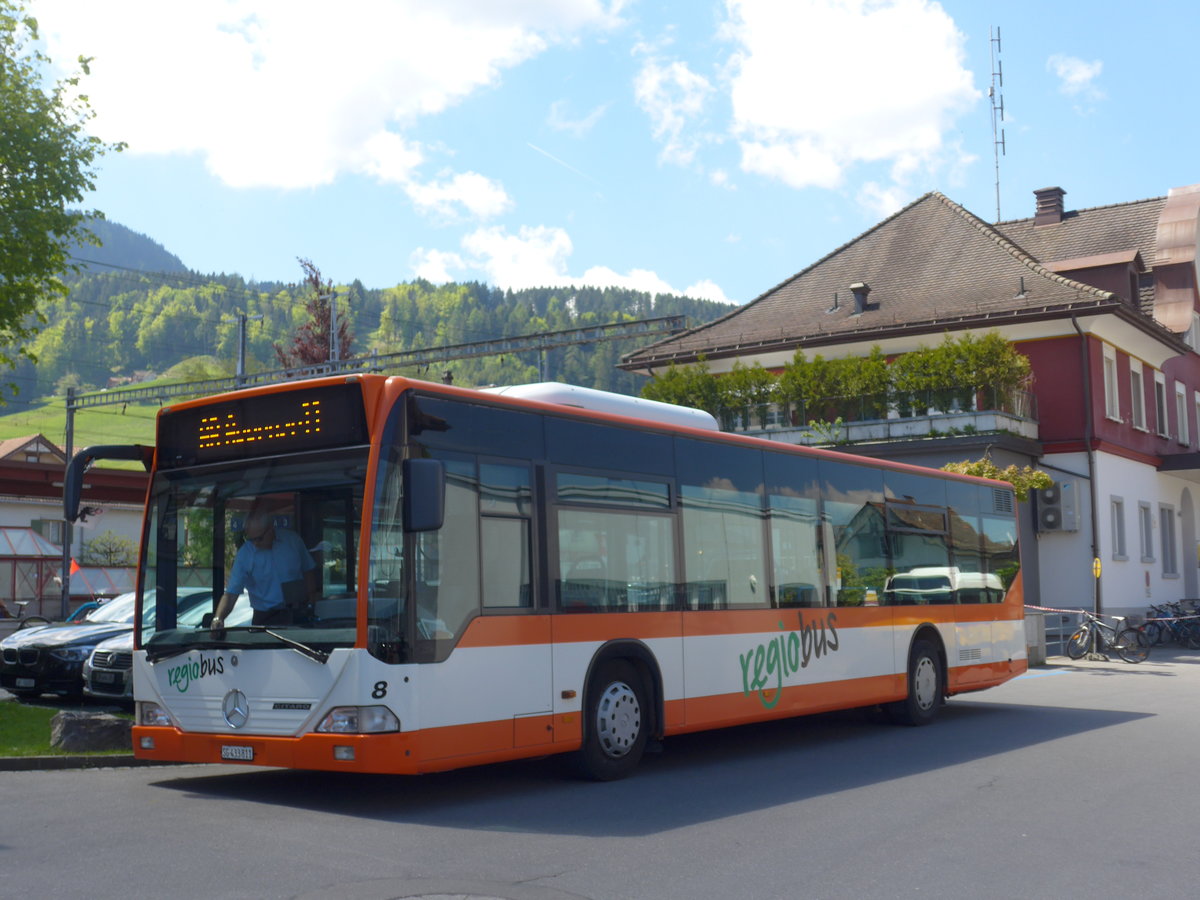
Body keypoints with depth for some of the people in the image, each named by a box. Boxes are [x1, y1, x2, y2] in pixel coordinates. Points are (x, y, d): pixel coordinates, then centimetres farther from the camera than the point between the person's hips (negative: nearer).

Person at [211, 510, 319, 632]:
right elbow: (231, 593, -12)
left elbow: (308, 570, 13)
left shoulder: (292, 540, -1)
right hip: (266, 619, -1)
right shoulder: (244, 555, -8)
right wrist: (218, 618, -28)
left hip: (299, 613, 1)